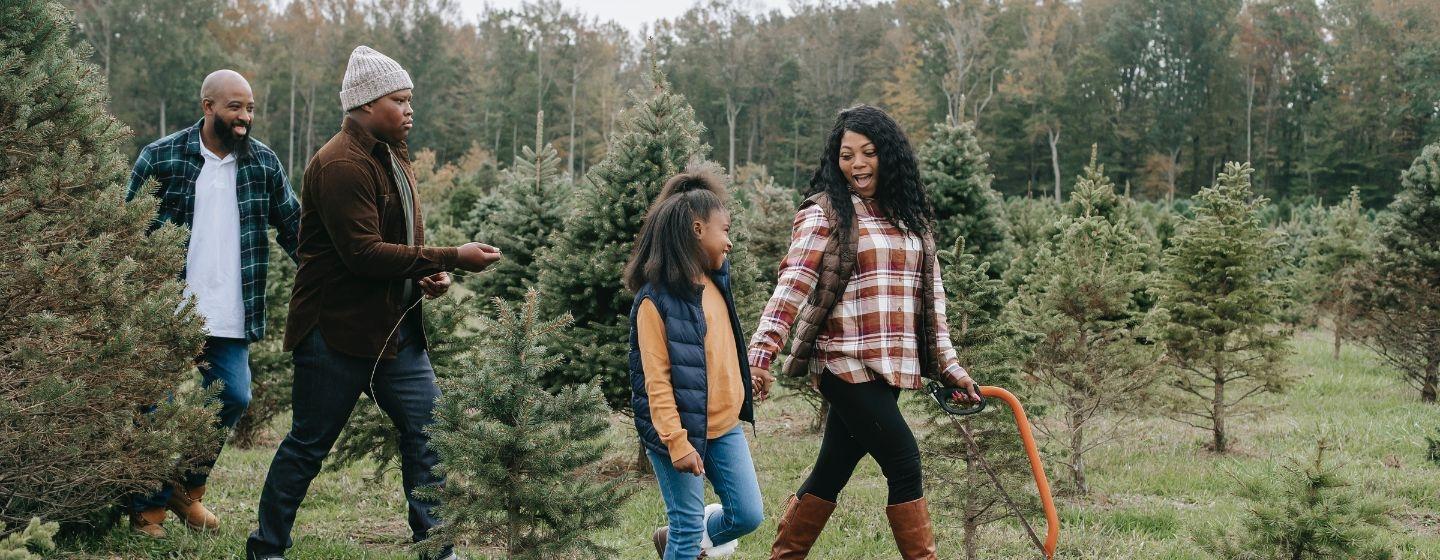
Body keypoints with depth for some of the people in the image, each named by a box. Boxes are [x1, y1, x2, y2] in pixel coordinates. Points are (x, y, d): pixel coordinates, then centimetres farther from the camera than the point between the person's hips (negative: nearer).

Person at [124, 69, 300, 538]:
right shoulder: (161, 157, -3)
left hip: (231, 320, 3)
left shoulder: (263, 163, 6)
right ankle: (146, 509, 19)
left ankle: (188, 490, 25)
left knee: (234, 399, 0)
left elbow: (293, 226, 11)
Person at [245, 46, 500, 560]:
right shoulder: (341, 164, -17)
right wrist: (451, 259, -24)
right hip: (338, 330, -9)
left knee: (428, 431, 3)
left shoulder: (393, 158, 15)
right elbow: (363, 253, -25)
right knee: (309, 443, 3)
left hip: (396, 329, 9)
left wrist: (429, 275, 1)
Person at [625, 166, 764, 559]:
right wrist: (677, 441, -20)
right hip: (681, 430, -7)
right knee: (688, 528, 1)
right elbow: (656, 380, -17)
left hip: (725, 427, 7)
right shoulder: (656, 299, -16)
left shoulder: (717, 282, 5)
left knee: (748, 515, 9)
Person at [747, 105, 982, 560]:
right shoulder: (825, 212, -4)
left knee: (832, 471, 11)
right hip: (846, 365, -6)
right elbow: (793, 283, -15)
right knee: (904, 463, -8)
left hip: (888, 367, 6)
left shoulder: (910, 216, 15)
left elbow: (930, 295, 17)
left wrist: (948, 364, 14)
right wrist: (761, 349, -26)